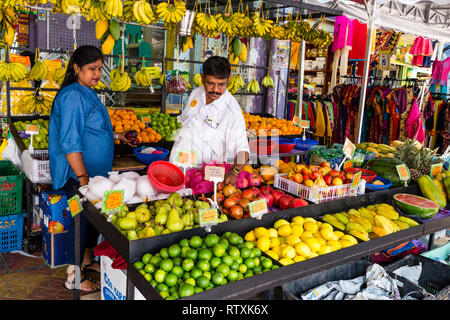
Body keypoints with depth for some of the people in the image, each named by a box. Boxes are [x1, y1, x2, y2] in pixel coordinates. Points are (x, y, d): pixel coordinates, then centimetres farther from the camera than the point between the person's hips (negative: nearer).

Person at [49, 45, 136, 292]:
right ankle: (74, 277, 17)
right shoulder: (73, 96, -18)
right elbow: (70, 142, -23)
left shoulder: (87, 93, 13)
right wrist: (83, 178, -24)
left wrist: (113, 135, 22)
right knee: (82, 221, 1)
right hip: (78, 175, -10)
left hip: (95, 173, 10)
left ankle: (87, 260, 38)